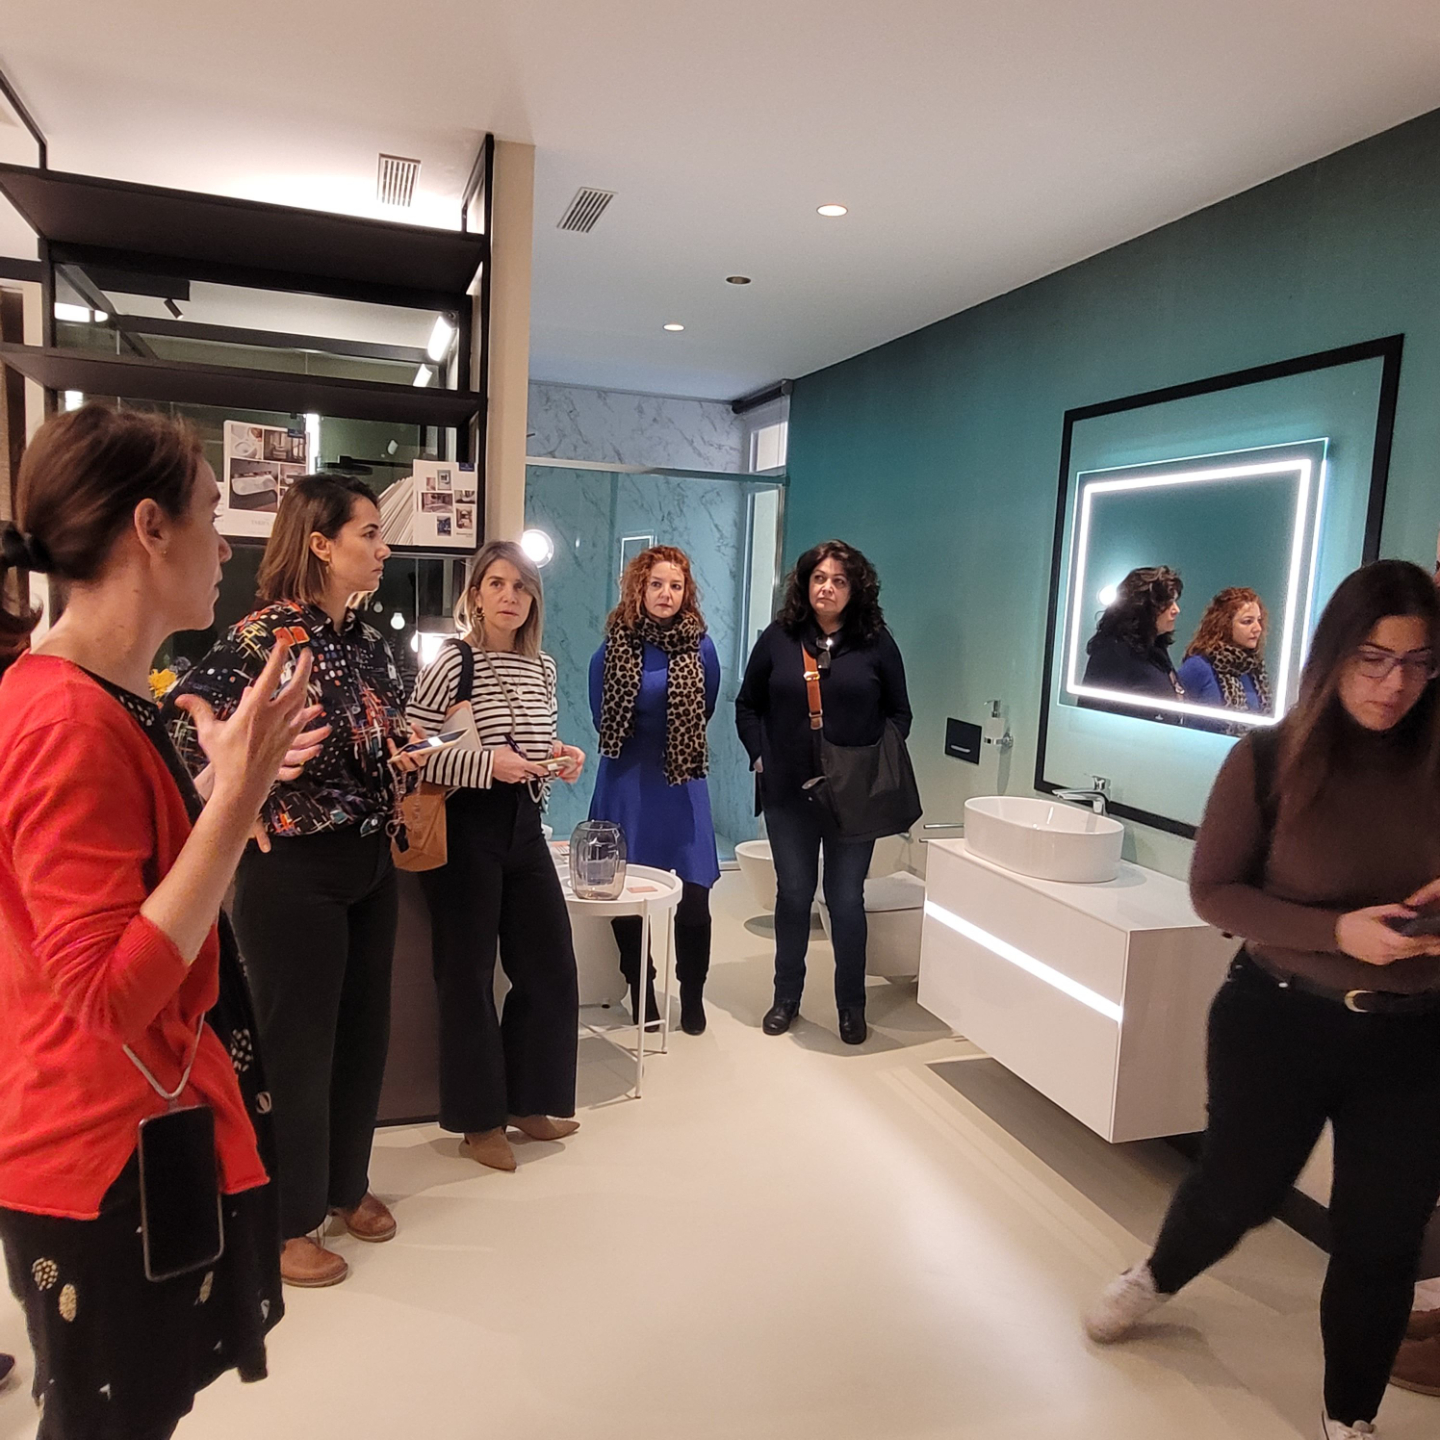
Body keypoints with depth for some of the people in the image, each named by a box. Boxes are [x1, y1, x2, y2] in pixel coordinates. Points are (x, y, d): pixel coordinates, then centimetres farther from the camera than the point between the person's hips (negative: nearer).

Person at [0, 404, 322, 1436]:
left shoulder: (106, 699, 5)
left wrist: (224, 784, 4)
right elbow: (110, 994, -29)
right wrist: (236, 799, -32)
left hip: (145, 1129, 9)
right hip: (109, 1157, -9)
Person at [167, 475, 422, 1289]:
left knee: (365, 1031, 17)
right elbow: (183, 721, -27)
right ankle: (289, 1220, 27)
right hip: (295, 870, -7)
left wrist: (409, 777, 5)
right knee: (300, 1045, 6)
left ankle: (347, 1185, 38)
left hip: (371, 864, 7)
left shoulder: (369, 641, 8)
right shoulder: (267, 636, -16)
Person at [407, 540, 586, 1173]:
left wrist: (562, 759, 0)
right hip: (466, 828, -6)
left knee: (551, 968, 10)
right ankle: (479, 1120, 22)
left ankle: (528, 1102, 30)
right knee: (468, 975, 4)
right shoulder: (453, 662, -11)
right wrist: (485, 764, -23)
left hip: (524, 824, 7)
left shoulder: (542, 667, 8)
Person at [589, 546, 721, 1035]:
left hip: (681, 783, 0)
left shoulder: (700, 648, -1)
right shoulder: (613, 648, -2)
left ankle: (692, 995, 15)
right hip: (626, 783, 0)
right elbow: (602, 717, 9)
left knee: (694, 893, -3)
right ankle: (640, 989, 23)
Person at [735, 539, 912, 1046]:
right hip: (788, 793, 1)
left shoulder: (877, 644, -1)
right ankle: (786, 997, 28)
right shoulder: (777, 639, 0)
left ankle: (851, 1003, 23)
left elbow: (899, 713, 6)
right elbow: (747, 705, 9)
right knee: (793, 894, 12)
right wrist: (759, 756, -1)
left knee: (846, 899, 6)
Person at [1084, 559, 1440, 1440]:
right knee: (1238, 1189, 17)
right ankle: (1156, 1278, 50)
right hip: (1281, 1020, -2)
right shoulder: (1271, 759, -11)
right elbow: (1214, 891, -11)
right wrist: (1337, 931, -24)